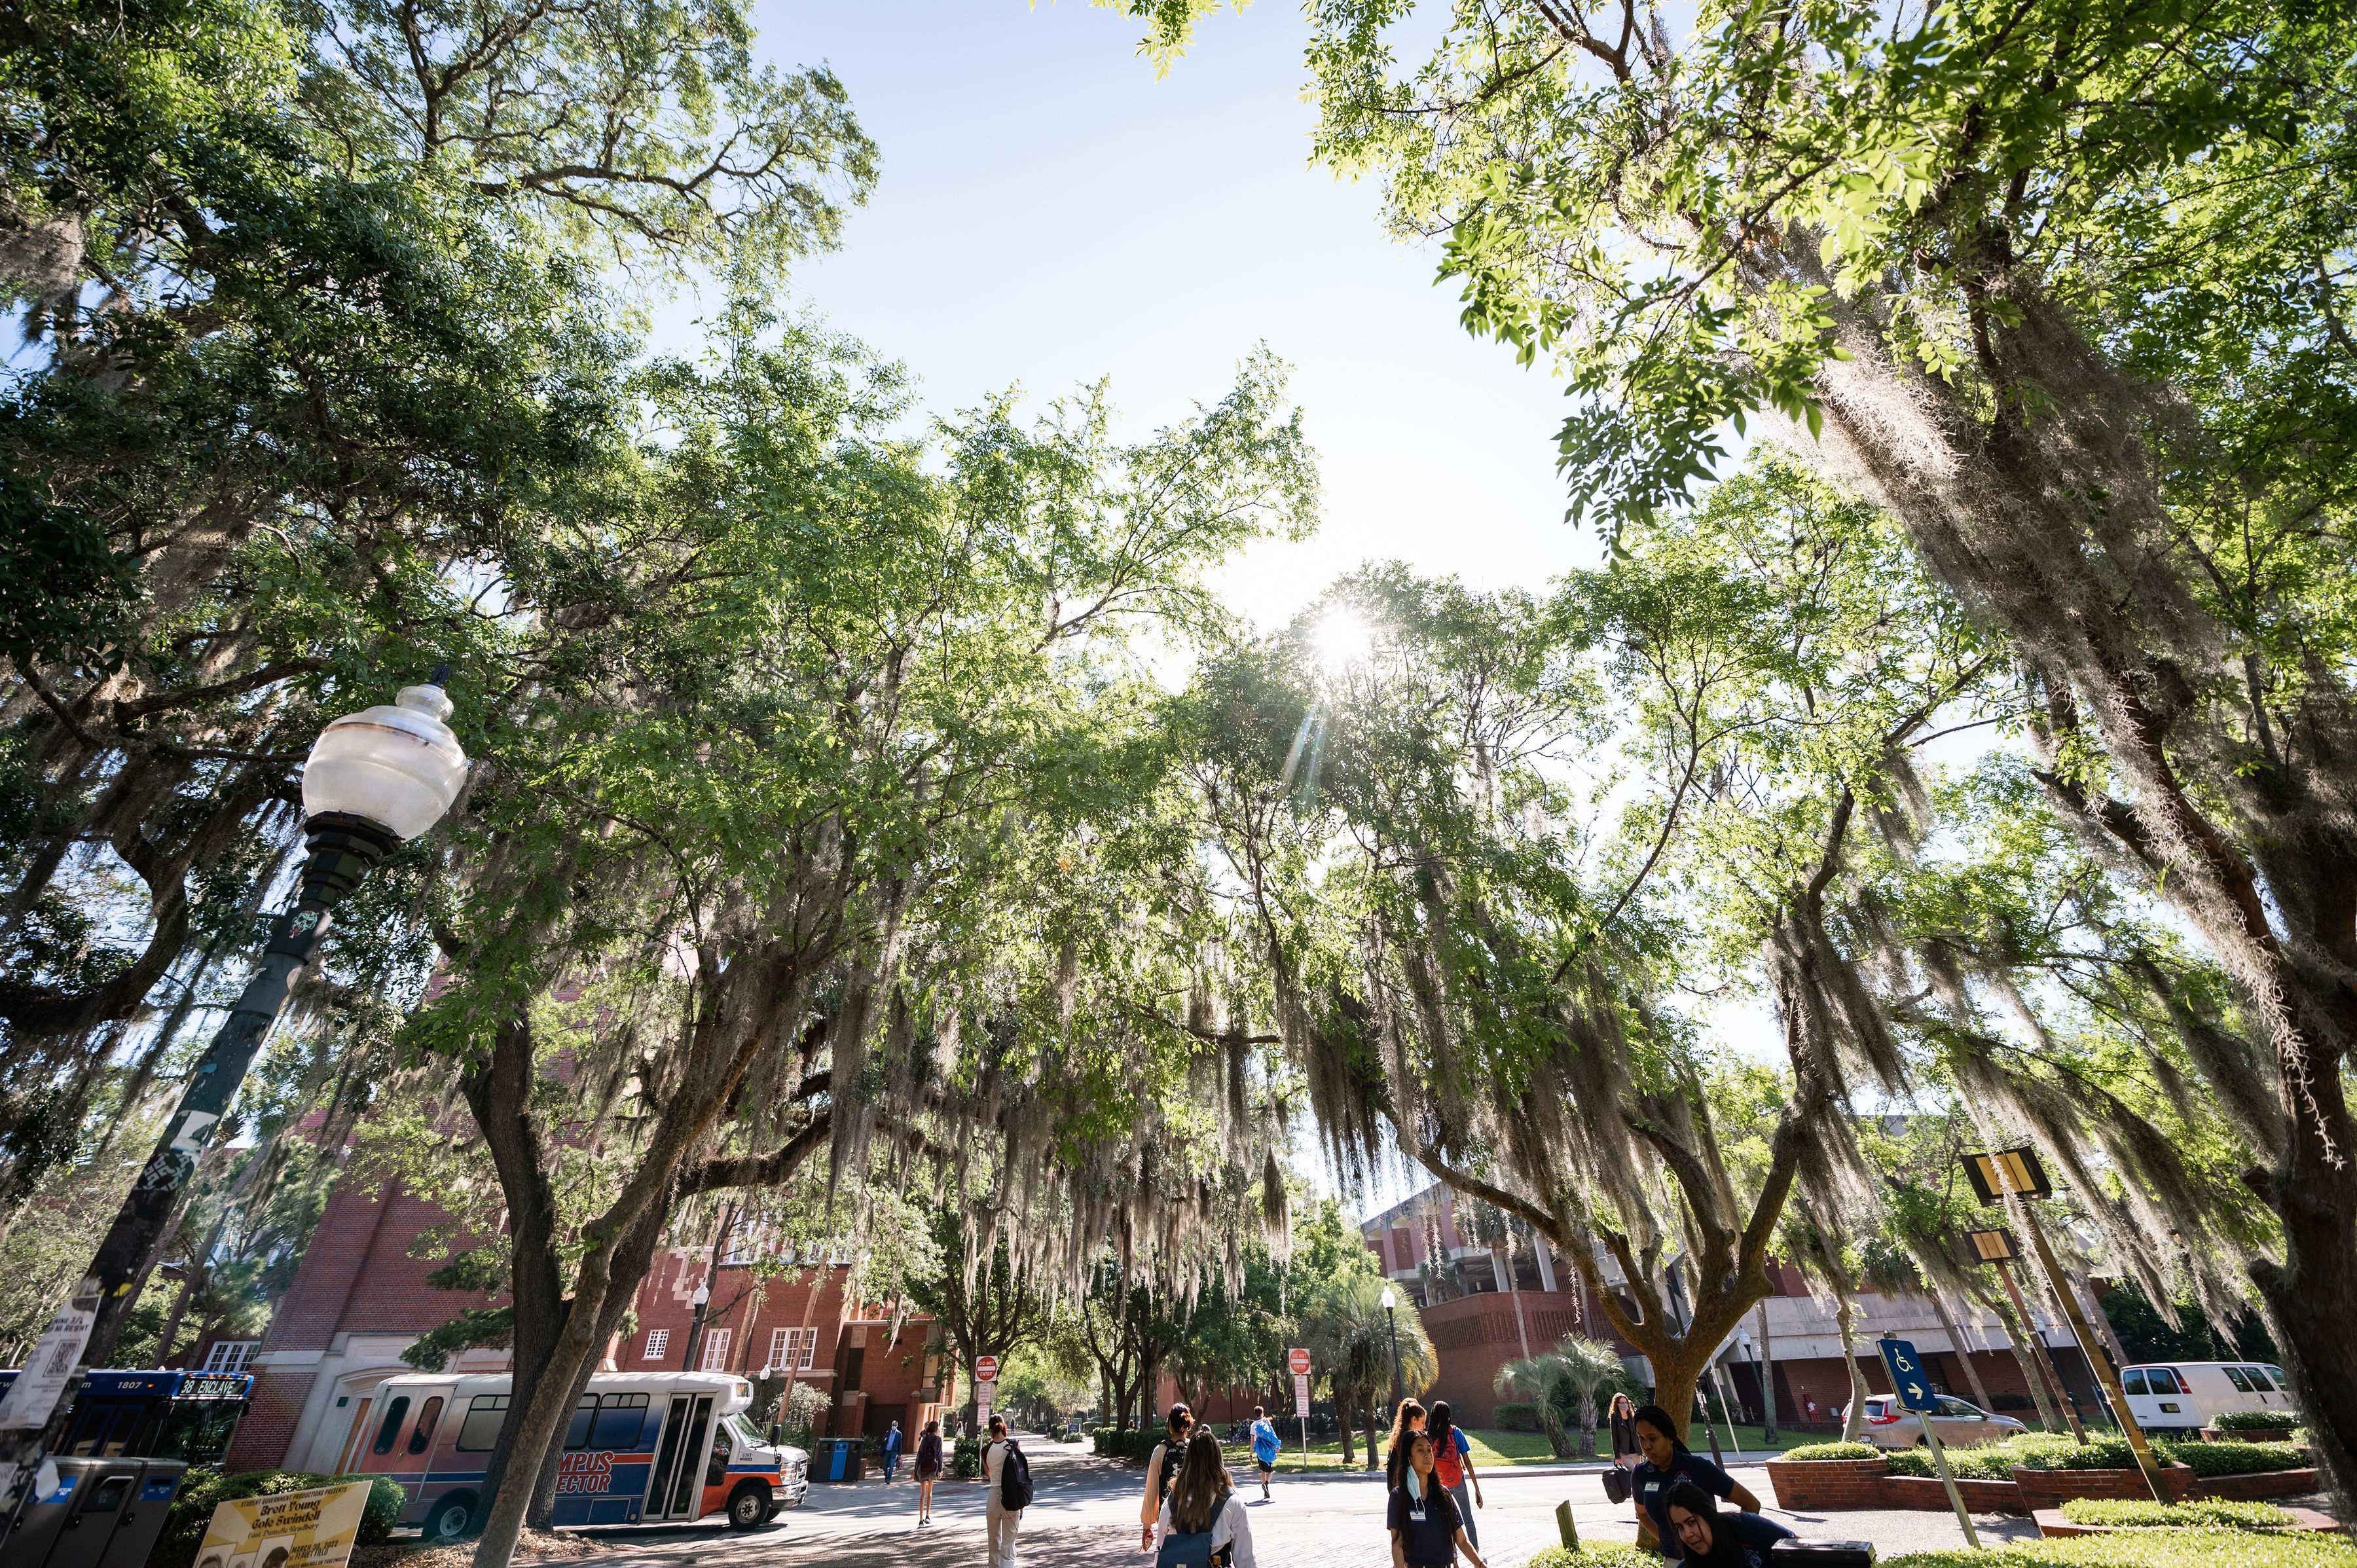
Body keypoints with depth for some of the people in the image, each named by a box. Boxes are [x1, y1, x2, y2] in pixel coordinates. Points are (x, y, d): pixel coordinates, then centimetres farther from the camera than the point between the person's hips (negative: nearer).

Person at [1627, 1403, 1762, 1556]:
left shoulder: (1698, 1467, -18)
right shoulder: (1641, 1475, -4)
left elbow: (1751, 1504, -10)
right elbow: (1642, 1513, 16)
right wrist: (1664, 1541, 4)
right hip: (1671, 1560, 4)